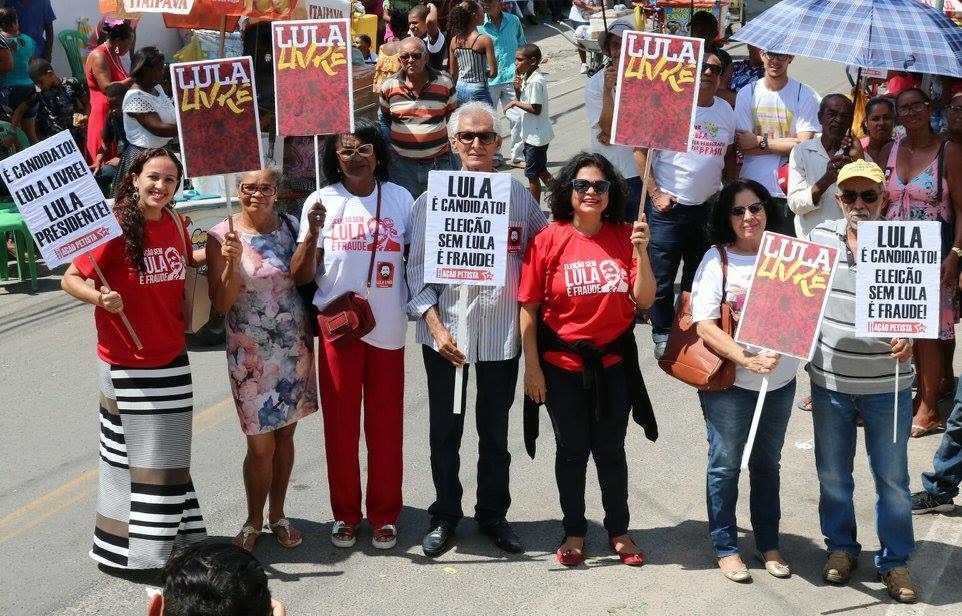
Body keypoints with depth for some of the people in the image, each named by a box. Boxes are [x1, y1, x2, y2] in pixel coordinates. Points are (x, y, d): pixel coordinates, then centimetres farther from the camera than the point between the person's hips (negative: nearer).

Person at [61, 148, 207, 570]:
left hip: (171, 357, 7)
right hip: (127, 362, -7)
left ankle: (174, 537, 33)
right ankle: (136, 549, 16)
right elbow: (70, 279, -15)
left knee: (168, 451, 18)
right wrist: (99, 298, -34)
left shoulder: (175, 224, 2)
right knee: (133, 452, 2)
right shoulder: (115, 225, -18)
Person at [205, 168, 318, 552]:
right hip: (250, 355, -3)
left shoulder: (289, 227, 1)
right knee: (261, 445, 0)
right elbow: (221, 305, -13)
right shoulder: (221, 236, -9)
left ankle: (277, 515, 28)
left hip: (294, 348, 4)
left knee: (285, 435, 12)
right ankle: (253, 521, 19)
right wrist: (232, 263, -24)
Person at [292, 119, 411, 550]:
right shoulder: (321, 201, 0)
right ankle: (345, 514, 20)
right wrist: (312, 233, -19)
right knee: (340, 423, 6)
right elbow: (302, 275, -2)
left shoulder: (400, 198, 3)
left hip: (387, 327, 1)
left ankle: (385, 514, 19)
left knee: (385, 425, 6)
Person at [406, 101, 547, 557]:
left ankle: (492, 514, 30)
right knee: (445, 431, 11)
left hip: (501, 334, 1)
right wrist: (436, 327, -11)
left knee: (495, 431, 14)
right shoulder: (433, 198, -2)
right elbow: (418, 270, -2)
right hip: (446, 333, -1)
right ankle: (444, 515, 27)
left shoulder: (518, 196, 1)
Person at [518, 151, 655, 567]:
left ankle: (619, 530, 29)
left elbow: (644, 300, -5)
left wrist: (641, 252, -18)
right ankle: (574, 531, 28)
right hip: (562, 364, -1)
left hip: (613, 362, 2)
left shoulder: (625, 238, -2)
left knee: (610, 449, 12)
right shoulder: (548, 241, -8)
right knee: (571, 450, 11)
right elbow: (529, 308, -6)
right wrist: (532, 368, -7)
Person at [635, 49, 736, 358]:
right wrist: (655, 194, -13)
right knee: (662, 277, 1)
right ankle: (663, 334, 15)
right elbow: (641, 150, -8)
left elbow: (729, 159, 17)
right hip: (668, 206, -5)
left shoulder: (725, 111, 9)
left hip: (708, 207, 5)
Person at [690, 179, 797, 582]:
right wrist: (748, 360, -24)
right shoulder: (717, 259, -7)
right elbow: (704, 326, -13)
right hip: (729, 382, -3)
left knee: (767, 464, 16)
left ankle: (768, 543, 30)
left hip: (780, 380, 3)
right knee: (726, 465, 7)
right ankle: (725, 547, 21)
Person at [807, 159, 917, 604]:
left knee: (892, 478, 9)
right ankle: (841, 547, 36)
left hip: (886, 384, -2)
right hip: (829, 379, 3)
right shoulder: (821, 236, -1)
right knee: (832, 474, 16)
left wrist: (908, 336, -24)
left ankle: (895, 560, 25)